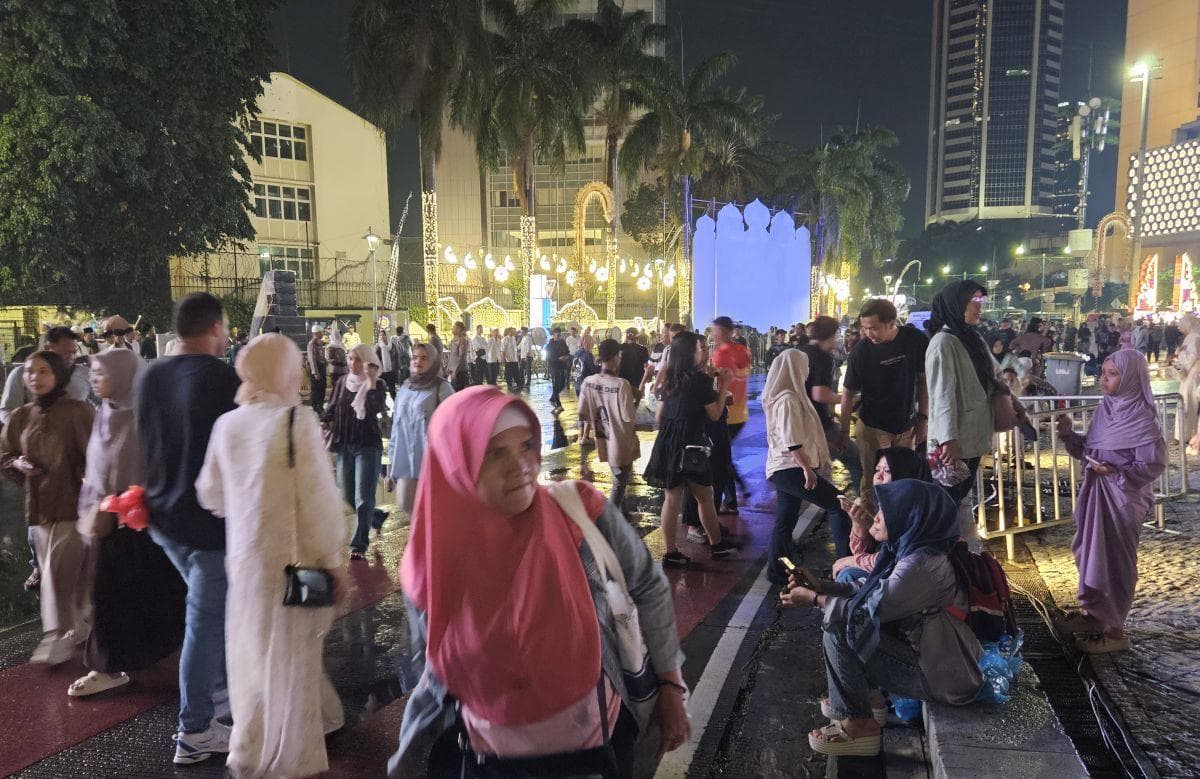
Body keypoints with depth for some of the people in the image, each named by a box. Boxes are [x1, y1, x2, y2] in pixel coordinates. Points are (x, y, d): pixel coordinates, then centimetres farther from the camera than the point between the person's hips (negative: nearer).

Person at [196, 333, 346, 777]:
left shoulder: (227, 424, 1)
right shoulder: (295, 421, -16)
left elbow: (211, 493, 11)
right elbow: (319, 498, -16)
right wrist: (331, 559, -6)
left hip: (243, 556, 6)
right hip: (291, 557, -6)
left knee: (253, 650, 21)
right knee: (286, 658, 8)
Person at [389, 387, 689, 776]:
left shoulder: (583, 515, -20)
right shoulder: (430, 569, -15)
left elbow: (649, 589, -4)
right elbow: (436, 670, 2)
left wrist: (670, 685, -1)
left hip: (596, 742, 0)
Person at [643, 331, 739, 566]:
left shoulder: (670, 380, 9)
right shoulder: (700, 379, -11)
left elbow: (660, 415, 14)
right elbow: (715, 413, -4)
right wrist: (723, 386, 2)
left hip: (667, 441, 7)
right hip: (690, 444, -6)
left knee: (672, 497, 9)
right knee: (705, 496, 10)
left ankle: (670, 552, 12)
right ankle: (716, 545, 25)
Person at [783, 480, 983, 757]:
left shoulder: (922, 565, -28)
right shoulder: (912, 548, 1)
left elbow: (869, 612, -21)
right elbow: (870, 594, 9)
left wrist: (813, 599, -10)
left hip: (944, 676, -10)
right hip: (930, 651, 10)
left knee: (838, 634, -17)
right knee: (844, 611, 9)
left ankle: (859, 725, 0)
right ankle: (868, 697, 20)